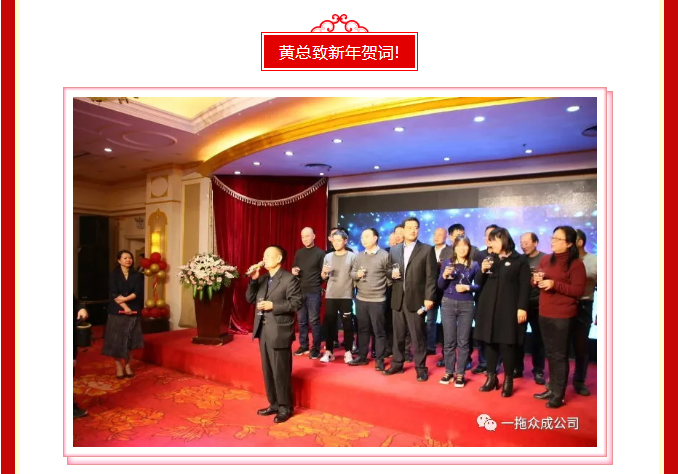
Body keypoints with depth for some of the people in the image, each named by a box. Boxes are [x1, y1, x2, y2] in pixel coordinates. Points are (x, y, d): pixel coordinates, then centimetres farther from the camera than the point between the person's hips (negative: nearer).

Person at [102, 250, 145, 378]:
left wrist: (125, 298, -18)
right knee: (117, 339, -1)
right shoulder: (114, 275, 2)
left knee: (131, 339, 3)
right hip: (117, 311, -2)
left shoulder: (137, 275, 7)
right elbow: (113, 294, -7)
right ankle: (119, 366, 8)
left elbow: (138, 292, -3)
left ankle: (128, 366, 13)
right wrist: (125, 307, -16)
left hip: (133, 312, 2)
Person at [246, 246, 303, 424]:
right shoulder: (262, 279, 12)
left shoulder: (289, 279, -10)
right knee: (268, 371, 15)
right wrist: (253, 280, -3)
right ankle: (274, 404, 29)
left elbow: (296, 303, -14)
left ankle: (285, 408, 17)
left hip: (279, 332, -7)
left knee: (281, 372, 2)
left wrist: (273, 306, -20)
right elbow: (250, 299, 9)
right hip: (263, 331, 7)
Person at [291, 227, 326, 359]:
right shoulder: (298, 253, 11)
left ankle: (316, 348, 8)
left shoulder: (320, 253, -3)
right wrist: (293, 271, -3)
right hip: (300, 291, 5)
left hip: (314, 292, -4)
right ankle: (303, 346, 21)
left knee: (314, 321, -1)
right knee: (301, 320, 10)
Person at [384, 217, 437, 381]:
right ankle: (397, 363, 26)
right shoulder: (394, 250, 11)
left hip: (416, 299, -4)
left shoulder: (427, 250, -1)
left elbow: (431, 276, -5)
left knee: (418, 336, 3)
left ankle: (421, 368, 15)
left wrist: (429, 298, -12)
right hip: (398, 299, 4)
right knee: (397, 334, 12)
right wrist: (392, 274, -7)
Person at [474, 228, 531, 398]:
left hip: (508, 308, -4)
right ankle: (491, 377, 18)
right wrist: (483, 271, -5)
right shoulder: (489, 259, 14)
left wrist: (522, 308, -13)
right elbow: (480, 284, 14)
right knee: (489, 342, 7)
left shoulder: (520, 260, 0)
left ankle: (508, 380, 12)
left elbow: (524, 286, -5)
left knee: (507, 344, -1)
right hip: (488, 307, 4)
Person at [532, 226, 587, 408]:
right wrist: (536, 279, -6)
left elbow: (579, 291, -14)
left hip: (562, 316, -6)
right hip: (544, 314, 7)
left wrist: (555, 284, -23)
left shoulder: (576, 264, -9)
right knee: (550, 354, 15)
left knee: (560, 356, 0)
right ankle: (552, 389, 26)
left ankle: (559, 395, 11)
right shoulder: (546, 259, 10)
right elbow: (537, 283, 18)